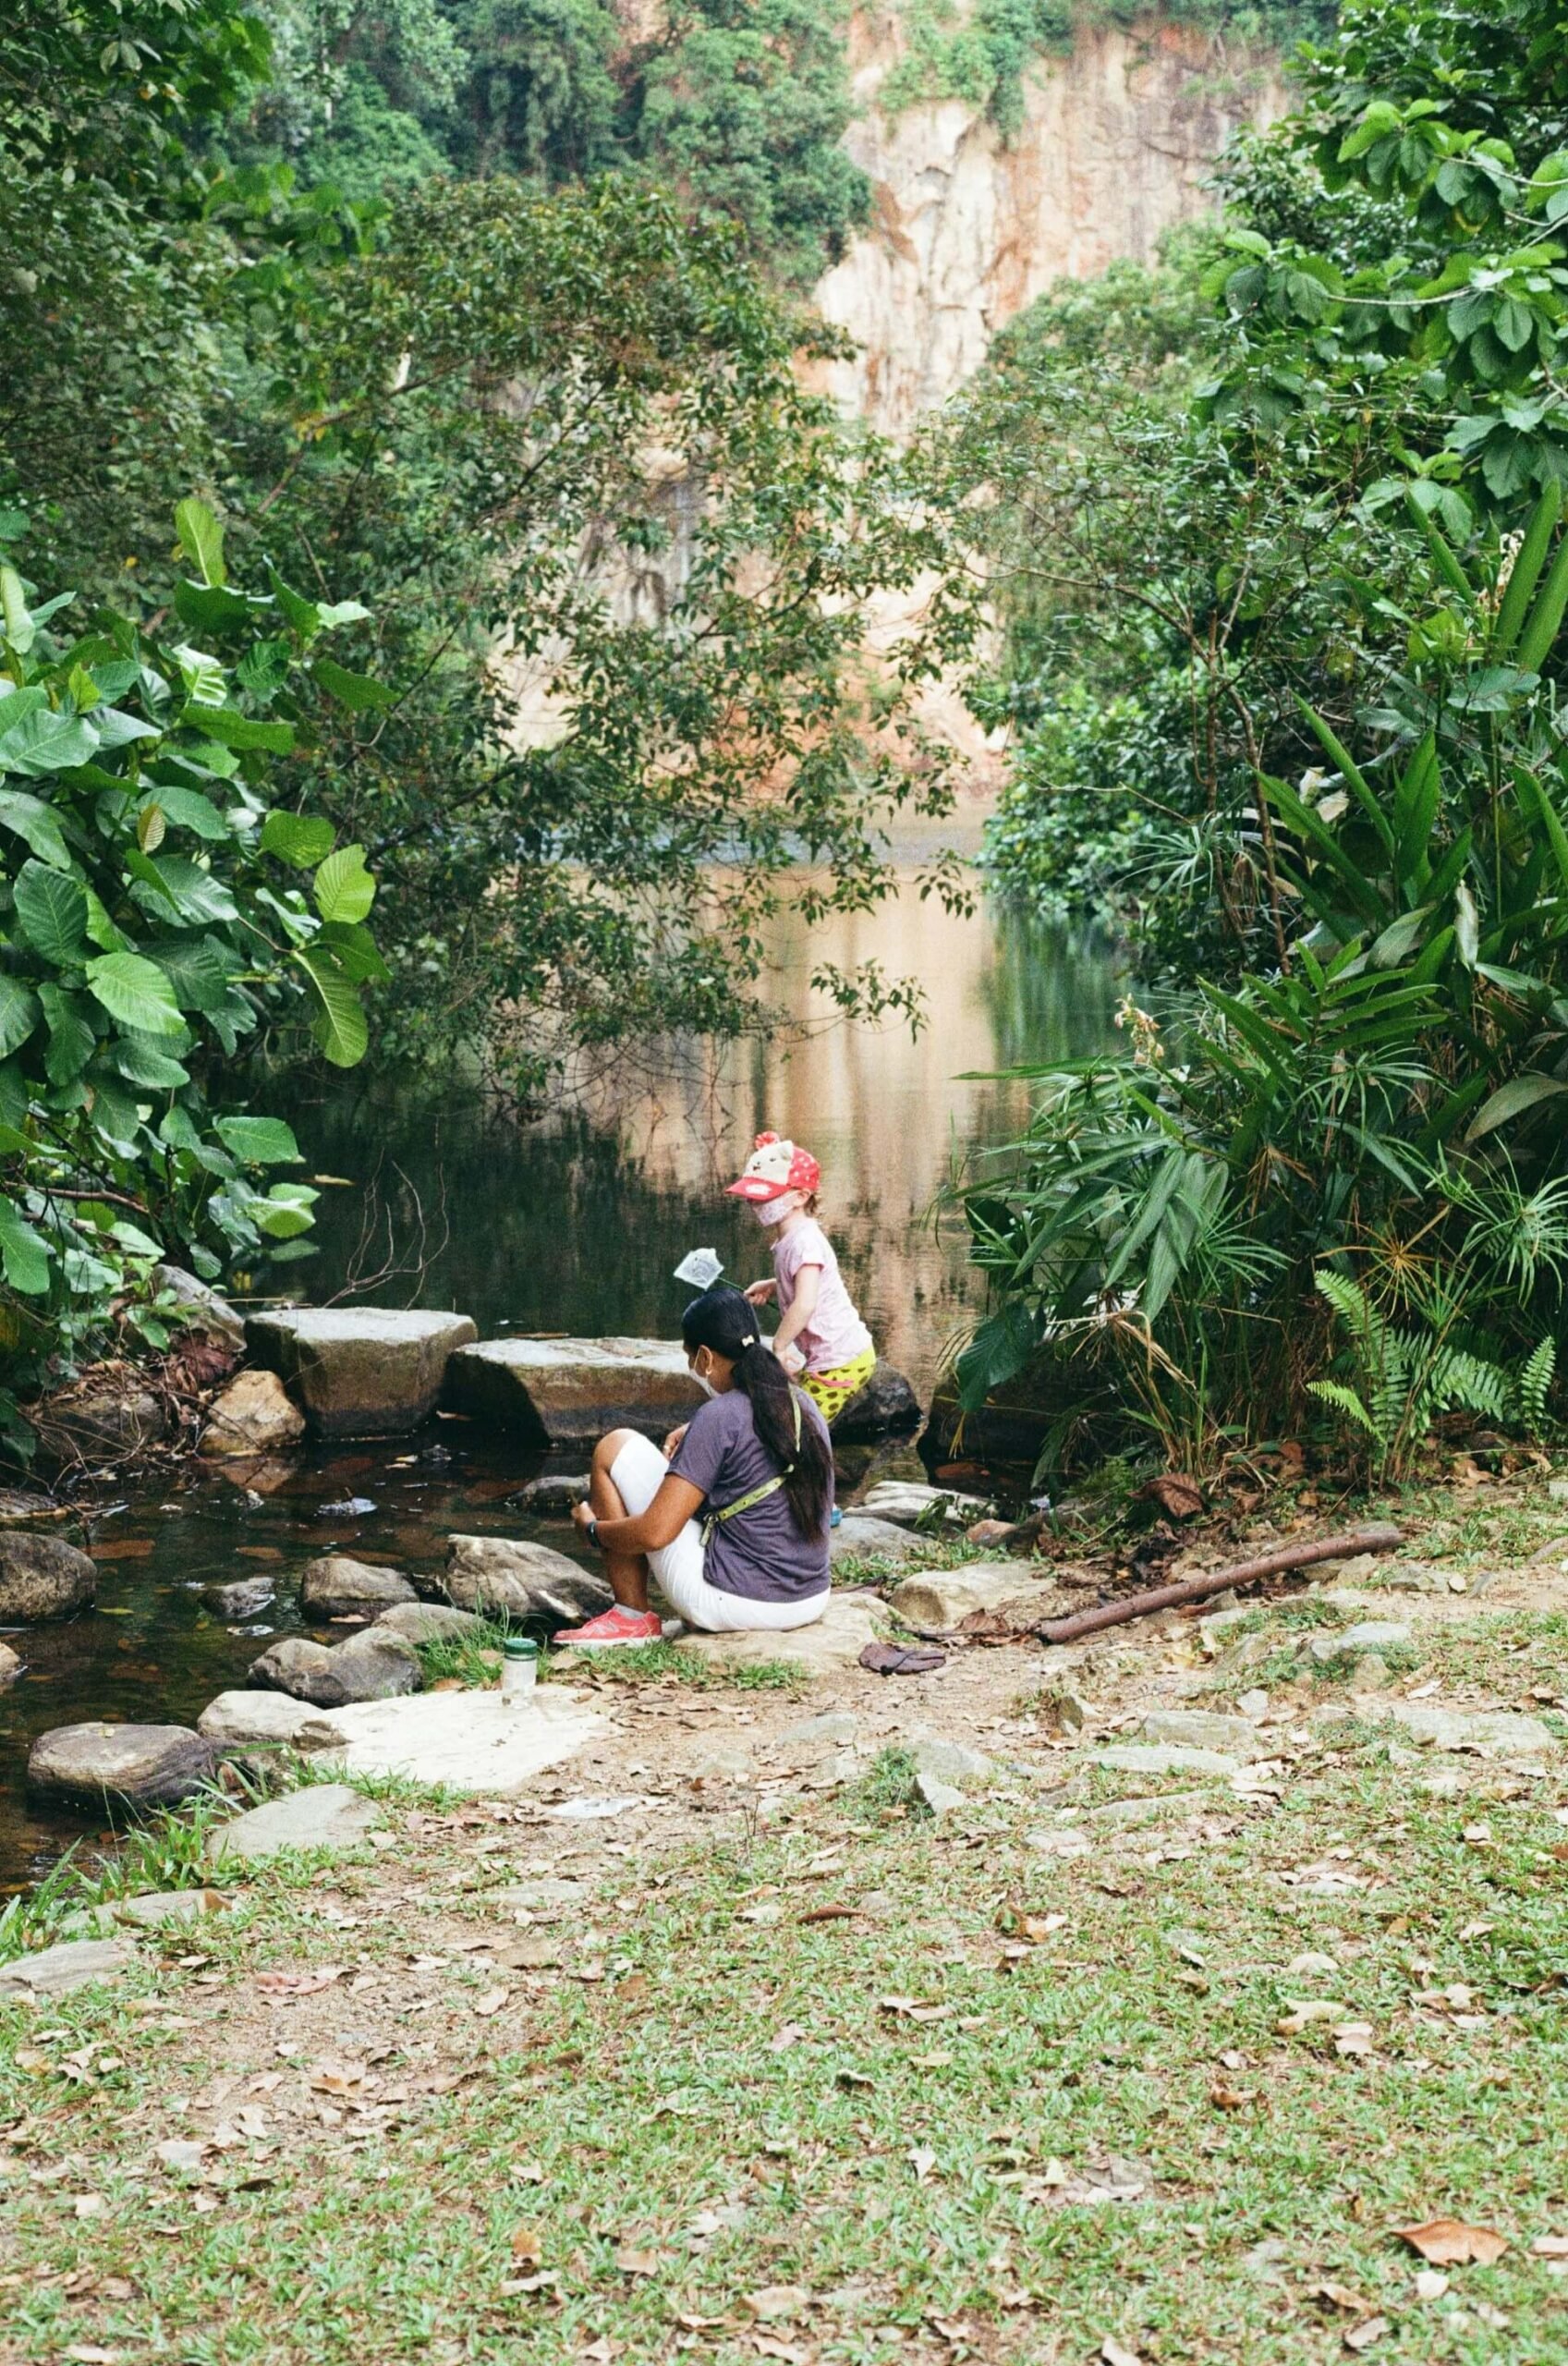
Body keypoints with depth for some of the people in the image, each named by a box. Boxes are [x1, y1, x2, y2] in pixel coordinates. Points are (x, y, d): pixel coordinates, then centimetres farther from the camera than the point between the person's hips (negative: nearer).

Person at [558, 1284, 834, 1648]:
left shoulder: (718, 1418, -15)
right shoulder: (805, 1408, 6)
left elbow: (654, 1533, -17)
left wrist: (592, 1528, 3)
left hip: (732, 1603, -7)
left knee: (616, 1448, 4)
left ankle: (631, 1617, 7)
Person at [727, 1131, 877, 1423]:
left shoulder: (804, 1242, -21)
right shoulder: (790, 1237, 11)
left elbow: (805, 1304, -32)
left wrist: (779, 1345, -20)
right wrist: (772, 1286, 17)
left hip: (839, 1362, -10)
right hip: (835, 1357, 10)